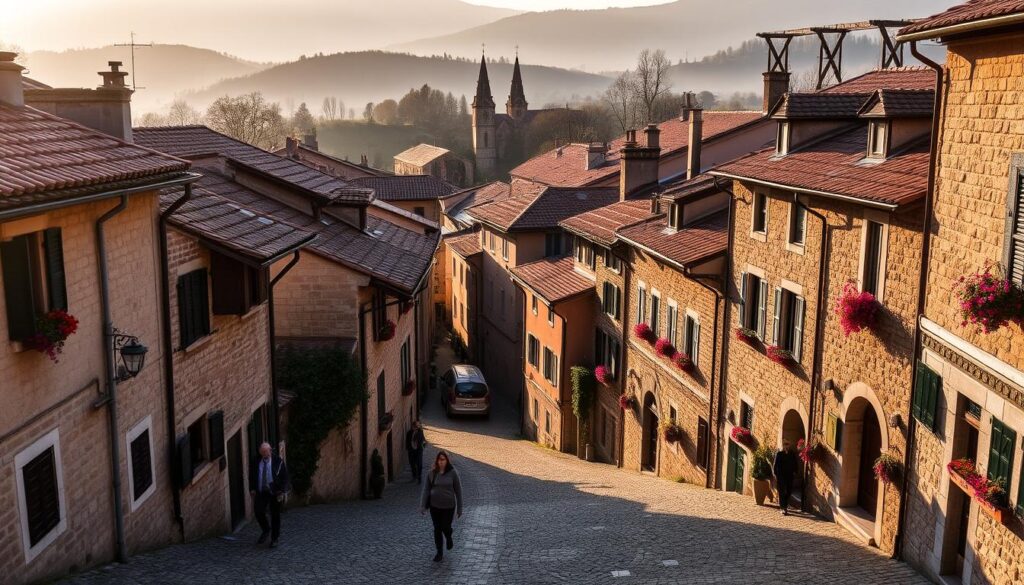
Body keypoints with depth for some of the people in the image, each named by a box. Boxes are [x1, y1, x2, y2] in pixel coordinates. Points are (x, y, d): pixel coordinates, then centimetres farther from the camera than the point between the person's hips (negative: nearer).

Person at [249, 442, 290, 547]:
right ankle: (266, 530, 15)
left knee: (275, 515, 4)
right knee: (258, 511, -12)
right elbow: (251, 475, 11)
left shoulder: (278, 461, -6)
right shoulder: (256, 461, 2)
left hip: (275, 493, -2)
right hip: (261, 492, 2)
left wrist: (282, 491, -11)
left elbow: (284, 477, -4)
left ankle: (274, 539, 17)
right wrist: (252, 489, 2)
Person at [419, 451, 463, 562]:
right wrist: (422, 506, -10)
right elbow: (426, 489, -2)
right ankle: (439, 553, 24)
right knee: (437, 529, 9)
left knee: (445, 527, 3)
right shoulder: (432, 473, -4)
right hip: (434, 506, 2)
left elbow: (458, 490, -5)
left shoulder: (452, 473, -11)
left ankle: (449, 539, 39)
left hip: (448, 506, -2)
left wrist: (459, 508, -3)